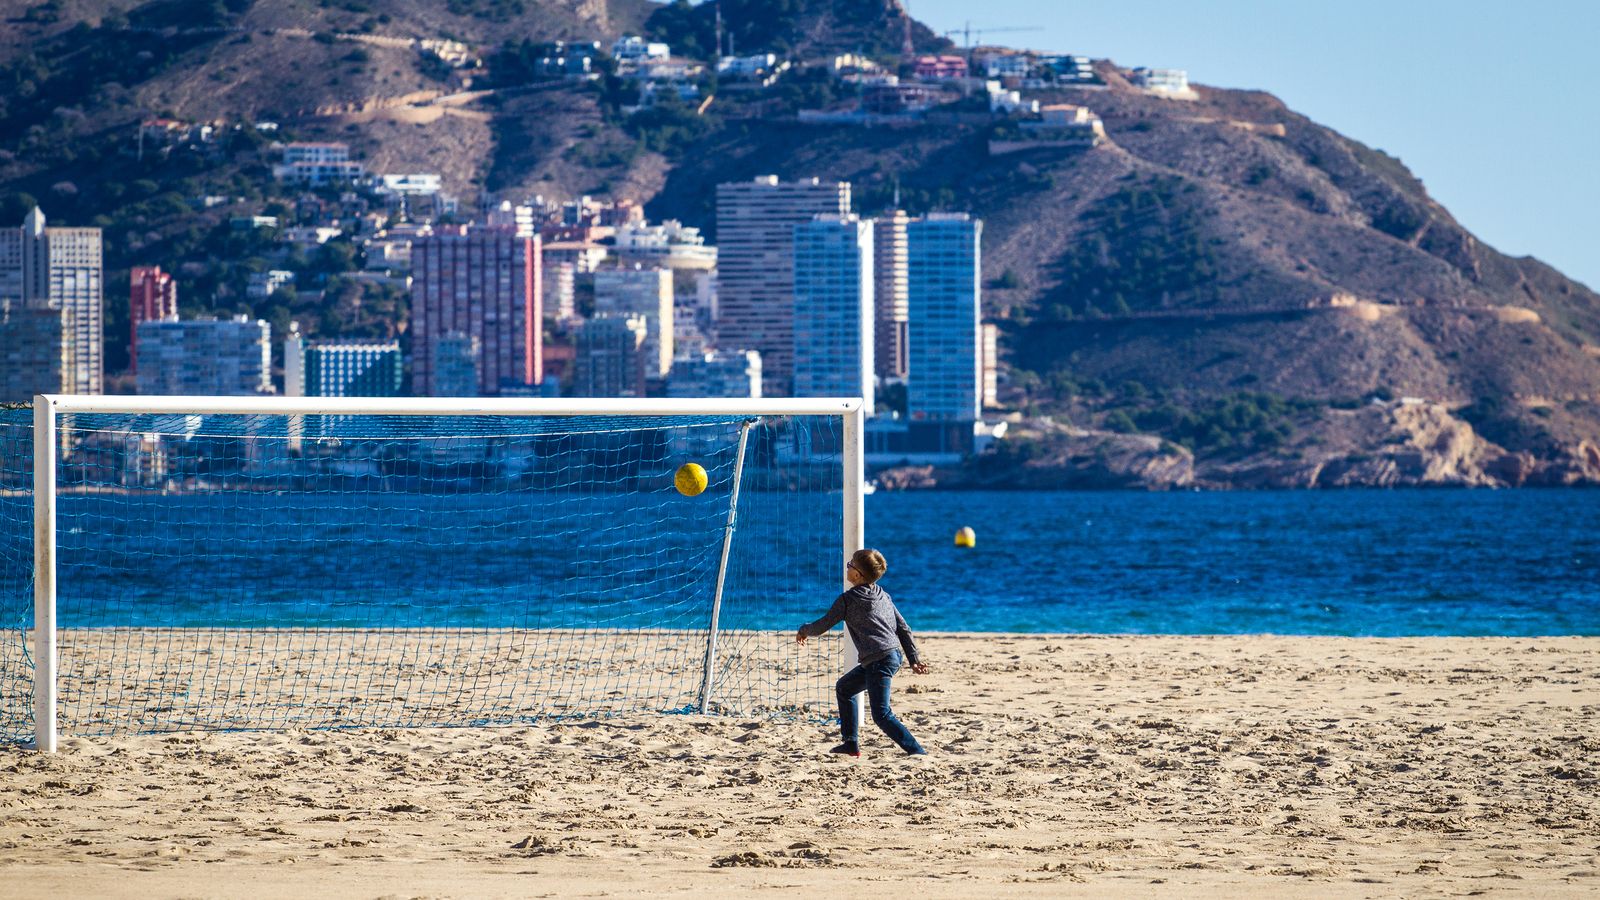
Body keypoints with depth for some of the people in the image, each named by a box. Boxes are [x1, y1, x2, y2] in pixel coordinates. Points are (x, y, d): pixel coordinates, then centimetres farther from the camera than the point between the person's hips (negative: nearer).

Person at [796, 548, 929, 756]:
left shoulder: (847, 599, -7)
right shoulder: (883, 596, 15)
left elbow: (821, 626, -1)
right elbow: (903, 628, 14)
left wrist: (804, 630, 20)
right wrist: (914, 659, 16)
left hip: (879, 661, -9)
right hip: (894, 656, 9)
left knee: (882, 715, -12)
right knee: (844, 688, 25)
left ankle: (917, 752, -20)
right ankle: (851, 743, 26)